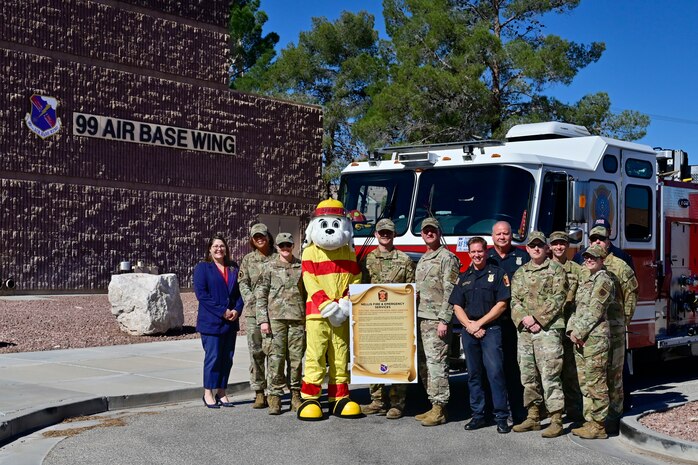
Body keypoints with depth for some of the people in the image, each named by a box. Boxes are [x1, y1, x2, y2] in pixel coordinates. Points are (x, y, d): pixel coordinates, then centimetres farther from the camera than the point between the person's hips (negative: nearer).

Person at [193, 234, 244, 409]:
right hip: (211, 321, -5)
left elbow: (240, 291, 12)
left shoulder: (234, 268, 14)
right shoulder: (202, 268, -1)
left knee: (227, 358, 6)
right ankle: (208, 393, 7)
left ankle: (221, 392, 16)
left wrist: (237, 310, -7)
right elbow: (201, 293, -10)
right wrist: (222, 311, -15)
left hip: (231, 321, 5)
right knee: (213, 356, -4)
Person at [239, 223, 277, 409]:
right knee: (255, 352, 1)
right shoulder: (248, 259, 14)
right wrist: (251, 299, -8)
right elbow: (243, 283, 8)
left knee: (270, 348, -10)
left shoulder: (277, 258, 7)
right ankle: (259, 393, 6)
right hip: (252, 311, 2)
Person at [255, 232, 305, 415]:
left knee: (296, 358, 4)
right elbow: (260, 295, 3)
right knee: (276, 357, -5)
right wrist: (263, 320, -4)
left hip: (298, 317, 2)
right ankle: (274, 397, 1)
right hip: (276, 317, -2)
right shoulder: (270, 267, 6)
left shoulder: (301, 266, 10)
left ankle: (295, 396, 13)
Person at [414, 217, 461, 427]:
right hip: (421, 319, 9)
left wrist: (444, 320, -18)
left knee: (436, 362, -10)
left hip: (436, 320, -9)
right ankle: (435, 407, 16)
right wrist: (413, 318, 16)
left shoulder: (447, 257, -6)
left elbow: (450, 292, -13)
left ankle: (439, 410, -7)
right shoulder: (422, 260, 21)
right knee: (424, 364, 9)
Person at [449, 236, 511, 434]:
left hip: (491, 330, -4)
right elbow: (457, 306, 11)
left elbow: (501, 304, -5)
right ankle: (478, 415, 14)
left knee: (495, 372, -10)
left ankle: (501, 417, -6)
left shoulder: (498, 274, 2)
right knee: (474, 374, 7)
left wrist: (479, 323, -9)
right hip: (469, 331, 5)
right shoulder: (463, 278, 15)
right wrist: (469, 325, -5)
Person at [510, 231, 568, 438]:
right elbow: (515, 301, 9)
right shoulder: (520, 273, 17)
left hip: (548, 330, -5)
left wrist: (536, 318, -13)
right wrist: (524, 319, -9)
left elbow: (557, 299, -7)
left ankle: (556, 420, -6)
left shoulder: (556, 270, 2)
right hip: (524, 331, 5)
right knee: (528, 376, 9)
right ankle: (533, 417, 18)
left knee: (550, 375, -8)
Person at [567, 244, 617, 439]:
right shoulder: (585, 281, 20)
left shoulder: (603, 280, -7)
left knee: (596, 383, -6)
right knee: (585, 383, 11)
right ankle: (590, 421, 17)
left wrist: (579, 332, -14)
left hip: (595, 337, -9)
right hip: (581, 340, 9)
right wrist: (571, 330, 1)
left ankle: (598, 426, -2)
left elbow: (594, 311, -14)